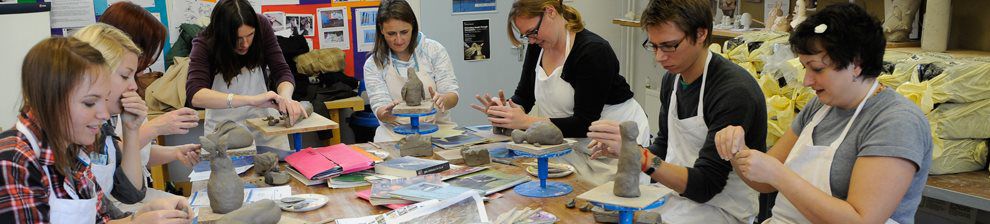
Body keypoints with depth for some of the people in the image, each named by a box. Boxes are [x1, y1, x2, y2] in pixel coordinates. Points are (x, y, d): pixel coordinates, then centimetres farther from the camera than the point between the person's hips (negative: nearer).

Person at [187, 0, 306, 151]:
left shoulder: (262, 26, -17)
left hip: (264, 117, 2)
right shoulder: (204, 44, -22)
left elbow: (282, 71, -16)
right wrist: (251, 100, -49)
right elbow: (195, 94, -36)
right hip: (224, 125, -2)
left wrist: (285, 97, -39)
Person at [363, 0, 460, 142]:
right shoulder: (373, 64, 2)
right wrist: (388, 112, -29)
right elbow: (379, 108, -4)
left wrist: (442, 99, -27)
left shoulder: (434, 50, 1)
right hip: (396, 133, 0)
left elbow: (453, 96, -2)